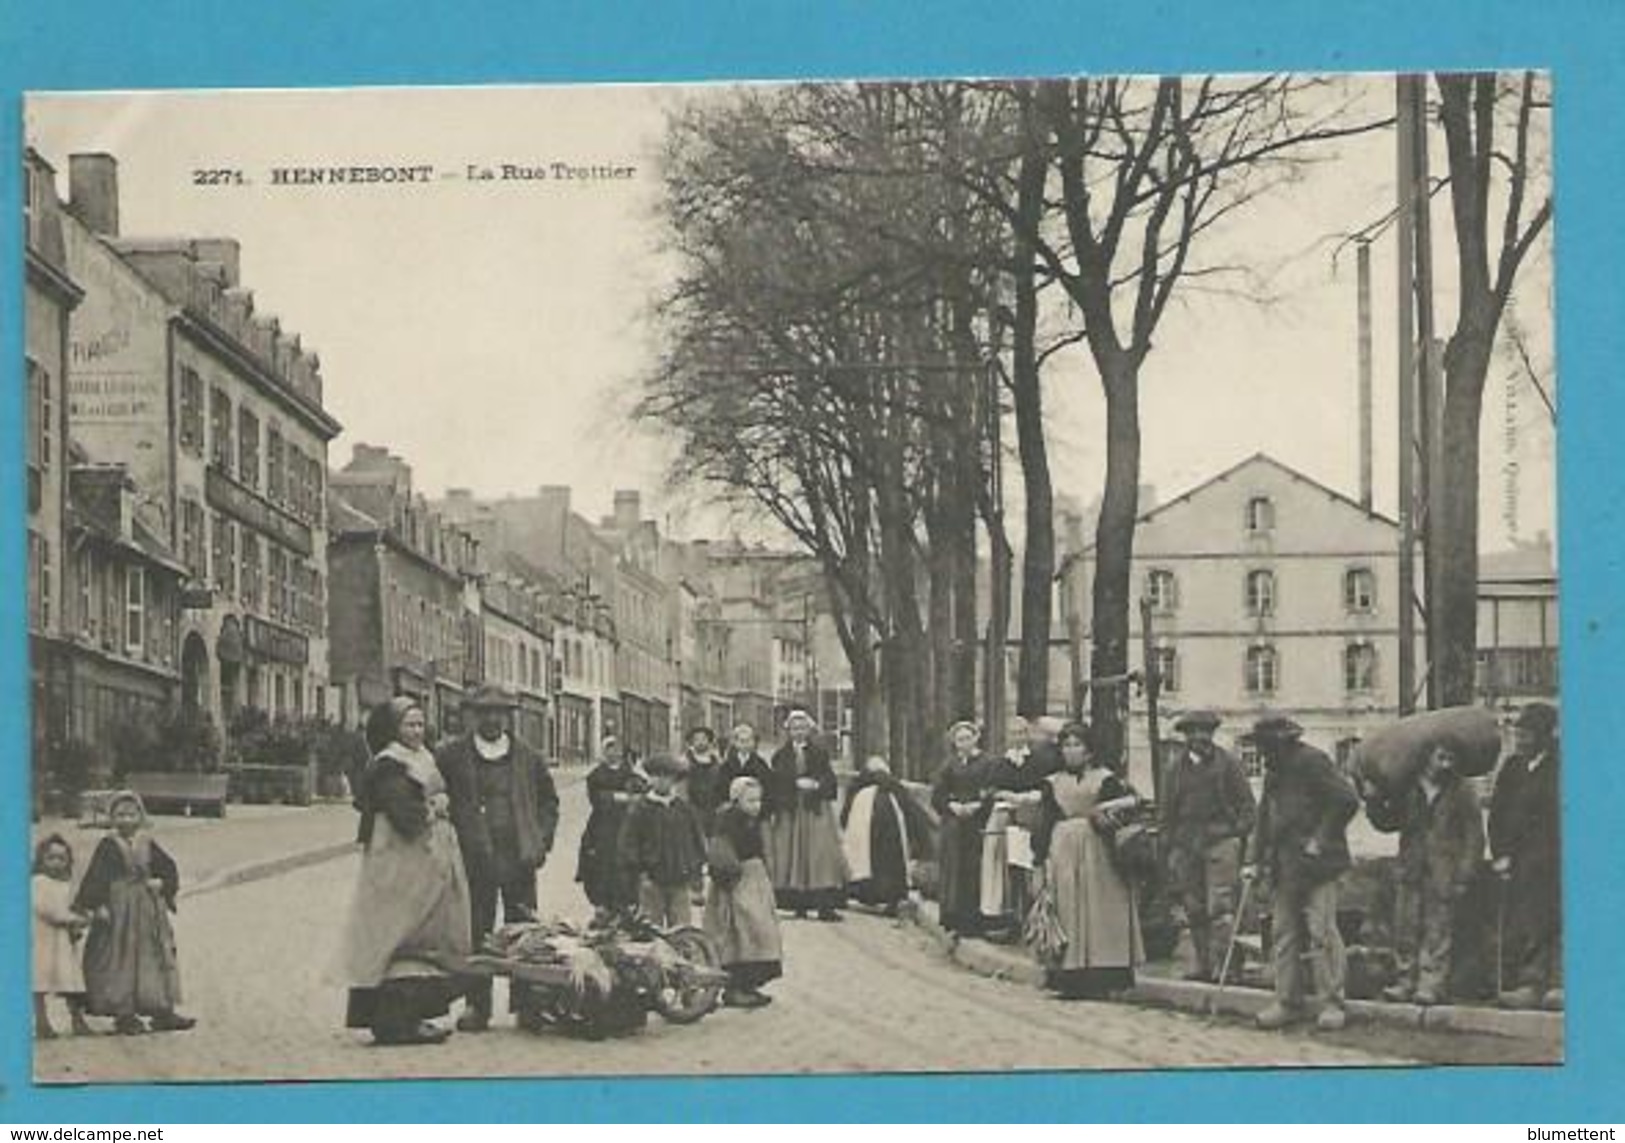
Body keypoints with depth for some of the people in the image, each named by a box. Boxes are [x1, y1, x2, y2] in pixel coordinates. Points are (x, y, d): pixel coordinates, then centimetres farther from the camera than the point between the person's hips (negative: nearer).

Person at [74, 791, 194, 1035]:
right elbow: (97, 877, -9)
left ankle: (162, 1011, 8)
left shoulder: (148, 844, 10)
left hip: (148, 909, 5)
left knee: (155, 957, 5)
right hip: (119, 908, -5)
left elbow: (169, 868, 14)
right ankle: (123, 1013, -1)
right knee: (120, 960, -5)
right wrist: (98, 905, -18)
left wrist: (162, 883, -5)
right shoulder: (108, 845, -3)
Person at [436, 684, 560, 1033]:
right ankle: (477, 1006, 7)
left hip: (520, 858, 2)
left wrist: (542, 840, 7)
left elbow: (549, 800, 18)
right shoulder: (451, 756, 2)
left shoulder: (526, 756, 10)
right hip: (474, 858, -2)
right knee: (476, 934, 0)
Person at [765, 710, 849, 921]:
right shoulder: (780, 756, 10)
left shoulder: (820, 753, 10)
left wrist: (816, 785, -15)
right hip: (789, 813, 1)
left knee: (821, 855, -9)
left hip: (816, 811, -1)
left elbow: (830, 781, 3)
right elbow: (773, 785, 4)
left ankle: (825, 906, -14)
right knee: (792, 856, -3)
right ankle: (799, 904, 0)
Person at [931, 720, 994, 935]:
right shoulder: (950, 766, 10)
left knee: (974, 872, -4)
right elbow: (937, 796, 8)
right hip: (952, 825, 3)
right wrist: (953, 805, -9)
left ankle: (972, 921, 0)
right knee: (953, 871, 2)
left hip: (977, 825, -3)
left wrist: (976, 806, -17)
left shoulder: (986, 764, 1)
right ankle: (952, 917, 8)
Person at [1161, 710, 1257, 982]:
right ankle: (1202, 963, 11)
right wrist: (1171, 850, 10)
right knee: (1194, 908, 4)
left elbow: (1248, 806, 7)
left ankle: (1221, 964, -11)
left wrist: (1239, 836, -4)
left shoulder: (1227, 764, 5)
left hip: (1221, 840, -4)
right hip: (1187, 844, 4)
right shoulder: (1174, 770, 14)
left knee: (1220, 906, -11)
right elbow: (1167, 813, 17)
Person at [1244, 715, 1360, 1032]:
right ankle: (1288, 1002, 11)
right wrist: (1257, 861, 17)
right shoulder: (1274, 771, 16)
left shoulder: (1313, 762, -9)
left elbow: (1347, 801, -14)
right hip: (1282, 868, 8)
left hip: (1315, 864, -8)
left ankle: (1331, 1003, -3)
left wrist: (1321, 840, -13)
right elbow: (1265, 816, 23)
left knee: (1321, 932, -7)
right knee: (1283, 934, 7)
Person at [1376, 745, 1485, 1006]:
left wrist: (1464, 876, -7)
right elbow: (1387, 822, 19)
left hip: (1444, 874, -4)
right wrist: (1374, 804, -2)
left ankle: (1433, 985, 0)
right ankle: (1406, 982, 10)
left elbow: (1474, 837, -1)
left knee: (1438, 931, -4)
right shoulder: (1409, 790, 9)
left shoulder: (1462, 793, 0)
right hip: (1410, 872, 4)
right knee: (1405, 929, 4)